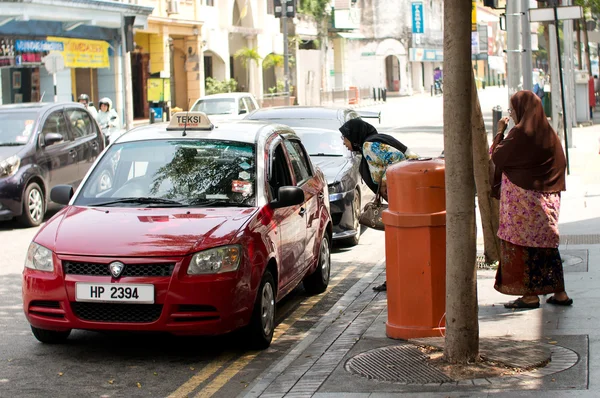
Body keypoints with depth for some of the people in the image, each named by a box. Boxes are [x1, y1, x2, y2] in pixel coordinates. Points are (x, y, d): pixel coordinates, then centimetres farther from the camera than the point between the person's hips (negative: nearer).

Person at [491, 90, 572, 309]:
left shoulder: (519, 133, -14)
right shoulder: (549, 133, 8)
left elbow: (496, 157, -6)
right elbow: (560, 165, 12)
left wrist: (500, 132, 5)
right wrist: (552, 194, 19)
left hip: (521, 199, -7)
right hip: (546, 200, 7)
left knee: (521, 245, 0)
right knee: (547, 243, 12)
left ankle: (530, 295, 0)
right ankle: (559, 292, 12)